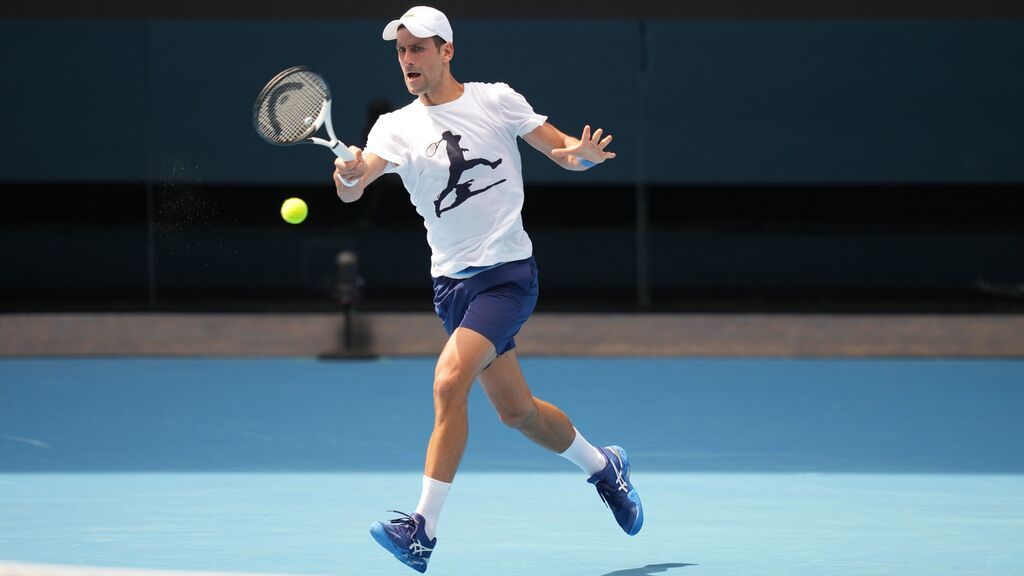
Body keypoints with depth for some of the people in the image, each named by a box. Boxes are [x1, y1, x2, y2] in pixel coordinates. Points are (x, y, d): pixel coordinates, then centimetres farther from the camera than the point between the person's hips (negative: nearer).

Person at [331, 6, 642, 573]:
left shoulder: (496, 100, -2)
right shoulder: (396, 126, 2)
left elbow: (565, 150, 2)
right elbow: (356, 182, -16)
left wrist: (585, 152, -22)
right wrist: (348, 178, -40)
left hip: (508, 274, -4)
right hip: (451, 284, 4)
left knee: (449, 381, -22)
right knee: (517, 410, 12)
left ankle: (424, 529, -22)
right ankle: (603, 466, 39)